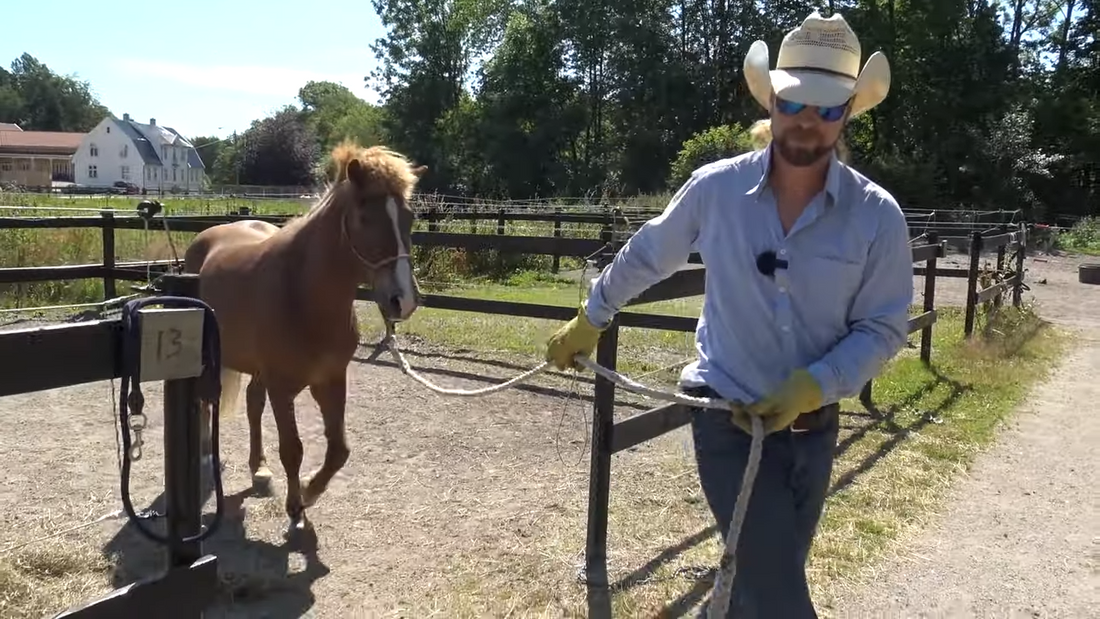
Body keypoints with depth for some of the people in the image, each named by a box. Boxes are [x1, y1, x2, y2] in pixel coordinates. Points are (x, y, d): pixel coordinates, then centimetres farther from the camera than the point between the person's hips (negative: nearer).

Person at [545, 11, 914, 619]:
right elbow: (645, 257, 7)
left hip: (814, 427, 3)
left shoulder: (878, 216, -8)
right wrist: (589, 319, 18)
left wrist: (811, 386, -20)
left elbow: (881, 328, -4)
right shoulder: (714, 188, -8)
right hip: (728, 424, -2)